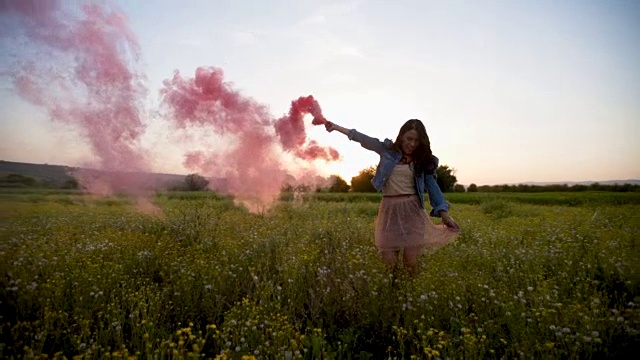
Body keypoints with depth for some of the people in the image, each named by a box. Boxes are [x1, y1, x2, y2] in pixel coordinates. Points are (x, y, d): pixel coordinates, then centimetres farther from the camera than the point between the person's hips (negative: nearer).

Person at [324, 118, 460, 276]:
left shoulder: (423, 159, 7)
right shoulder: (387, 149, 5)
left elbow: (432, 186, 6)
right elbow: (363, 139, 5)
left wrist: (444, 214, -5)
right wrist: (335, 126, 4)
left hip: (412, 209, 0)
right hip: (389, 209, 0)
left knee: (412, 262, -5)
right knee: (389, 261, -2)